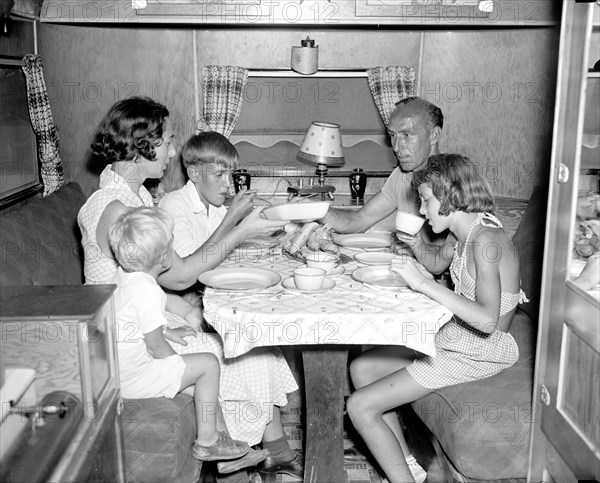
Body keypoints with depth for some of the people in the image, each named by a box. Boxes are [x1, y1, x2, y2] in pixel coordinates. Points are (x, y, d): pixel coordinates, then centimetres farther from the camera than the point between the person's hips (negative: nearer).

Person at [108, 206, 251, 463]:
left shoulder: (124, 274, 4)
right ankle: (206, 442, 5)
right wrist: (179, 365, -3)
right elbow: (156, 346, -21)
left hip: (119, 367, 10)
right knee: (208, 363, -5)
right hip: (132, 379, -10)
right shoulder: (147, 290, -27)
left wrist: (168, 331, 23)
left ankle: (220, 432, 24)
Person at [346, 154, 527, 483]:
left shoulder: (485, 240, -23)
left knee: (360, 406, -12)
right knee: (361, 368, 12)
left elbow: (487, 320, -33)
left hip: (477, 353, -10)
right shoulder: (466, 233, 6)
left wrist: (423, 284, -31)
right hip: (452, 338, 10)